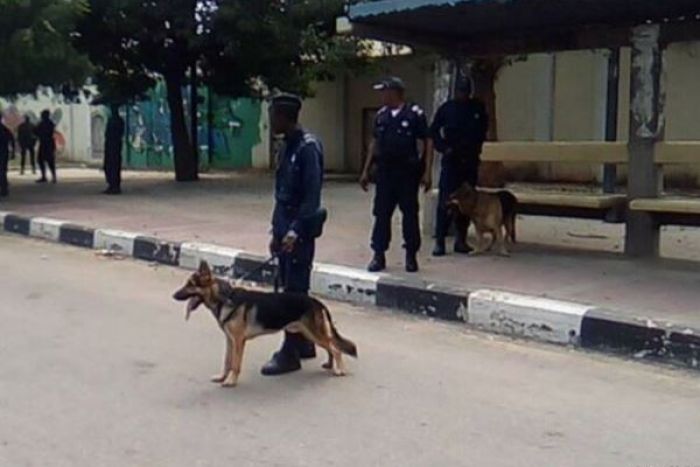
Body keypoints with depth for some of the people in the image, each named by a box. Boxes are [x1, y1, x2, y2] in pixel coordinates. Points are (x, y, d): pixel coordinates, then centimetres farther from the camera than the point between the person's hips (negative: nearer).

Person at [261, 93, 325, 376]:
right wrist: (277, 231, 18)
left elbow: (312, 194, -20)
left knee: (295, 292, -3)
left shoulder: (308, 147, -15)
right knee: (290, 289, 15)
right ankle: (303, 344, 27)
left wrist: (295, 231, -25)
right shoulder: (287, 147, 13)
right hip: (285, 228, 9)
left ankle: (290, 354, 3)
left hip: (300, 231, -9)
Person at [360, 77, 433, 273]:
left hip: (408, 171, -4)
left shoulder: (415, 114, -7)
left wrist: (427, 172, -11)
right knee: (381, 214, 5)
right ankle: (379, 255, 12)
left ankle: (411, 256, 17)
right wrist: (366, 170, 12)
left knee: (410, 214, 5)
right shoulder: (381, 115, 8)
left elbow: (427, 143, -5)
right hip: (385, 171, 4)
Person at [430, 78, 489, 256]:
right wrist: (444, 148, -7)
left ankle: (461, 240, 14)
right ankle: (439, 241, -4)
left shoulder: (478, 108, 6)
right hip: (451, 160, -3)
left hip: (470, 160, 3)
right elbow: (434, 131, 5)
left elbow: (483, 130, 19)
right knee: (446, 201, -7)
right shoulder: (446, 108, 1)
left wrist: (476, 147, 6)